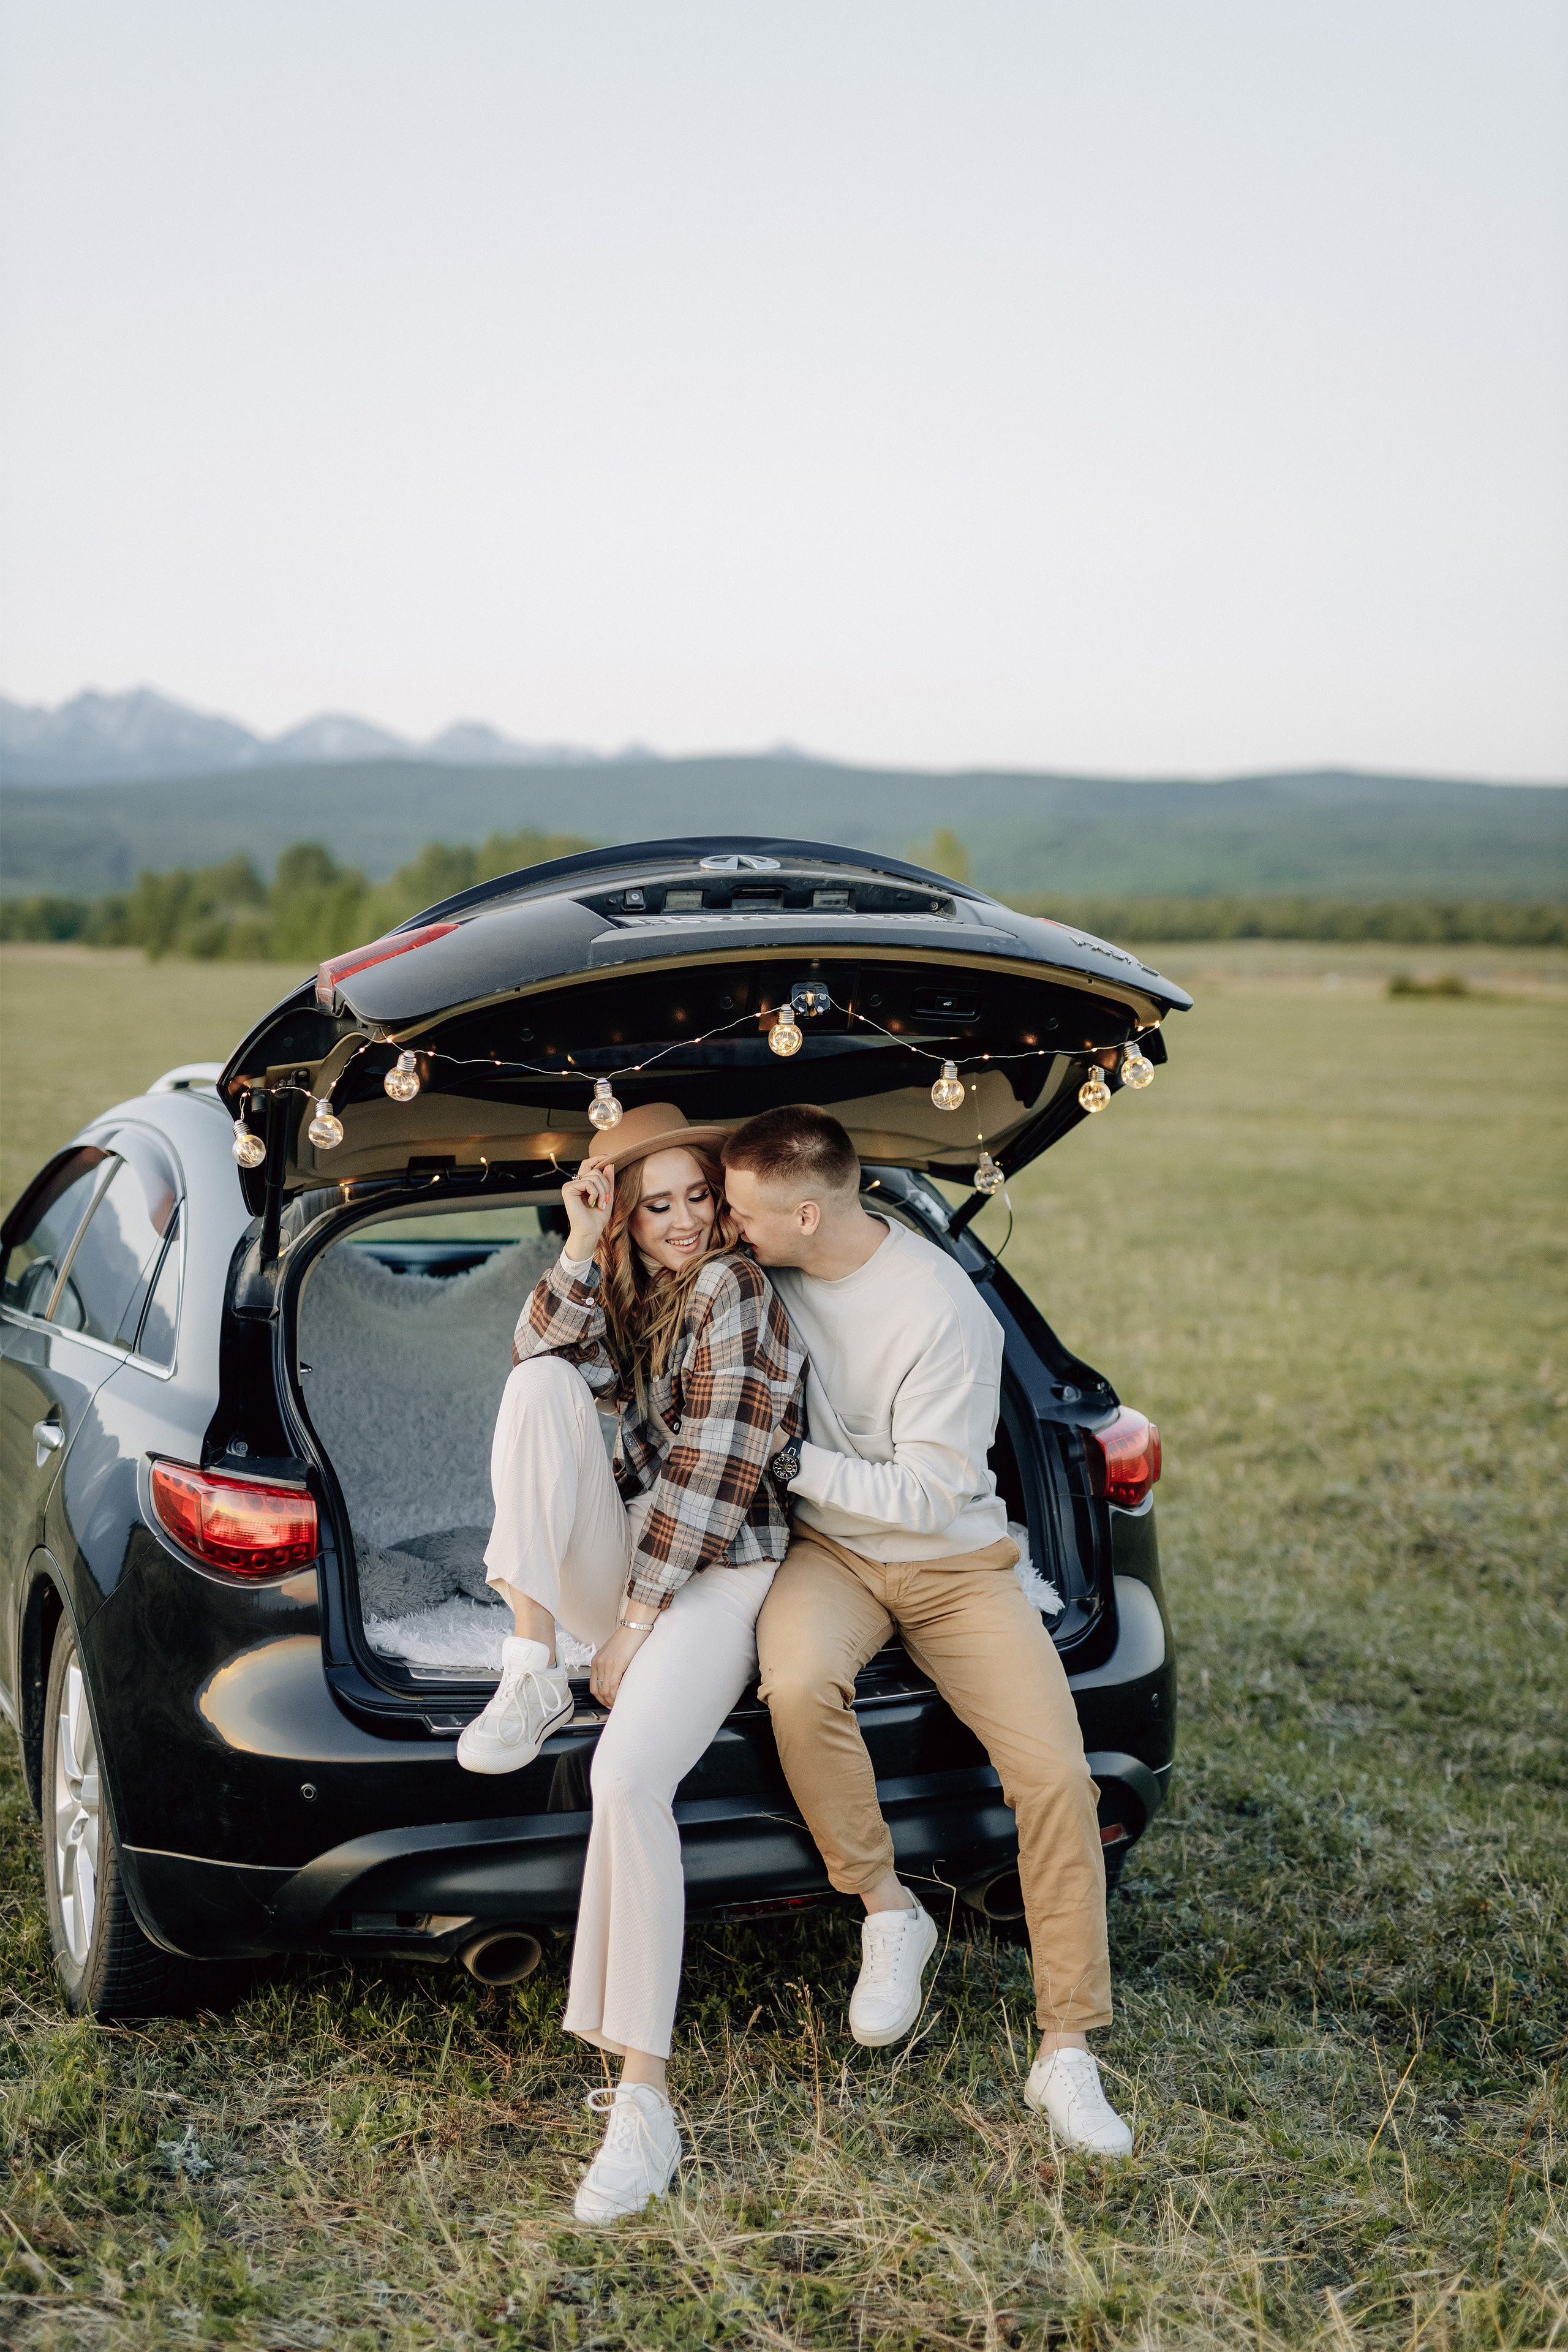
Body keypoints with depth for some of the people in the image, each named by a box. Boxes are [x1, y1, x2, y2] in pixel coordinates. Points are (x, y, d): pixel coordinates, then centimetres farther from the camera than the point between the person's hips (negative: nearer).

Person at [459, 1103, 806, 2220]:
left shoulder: (734, 1289, -6)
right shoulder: (634, 1300, 18)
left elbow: (711, 1471, -13)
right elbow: (547, 1358, -1)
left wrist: (637, 1625, -14)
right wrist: (582, 1250, -10)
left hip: (716, 1576, -7)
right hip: (620, 1564, 7)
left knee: (628, 1777, -31)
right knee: (543, 1385, -17)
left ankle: (645, 2101, -26)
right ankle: (533, 1667, -19)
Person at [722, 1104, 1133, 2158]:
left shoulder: (943, 1313, -21)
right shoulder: (772, 1270, -5)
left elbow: (929, 1495, -18)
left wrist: (792, 1463, -18)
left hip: (952, 1558, -2)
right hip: (829, 1551, 2)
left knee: (1058, 1777, -16)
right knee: (797, 1684, -34)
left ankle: (1068, 2055, -2)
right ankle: (889, 1911, -10)